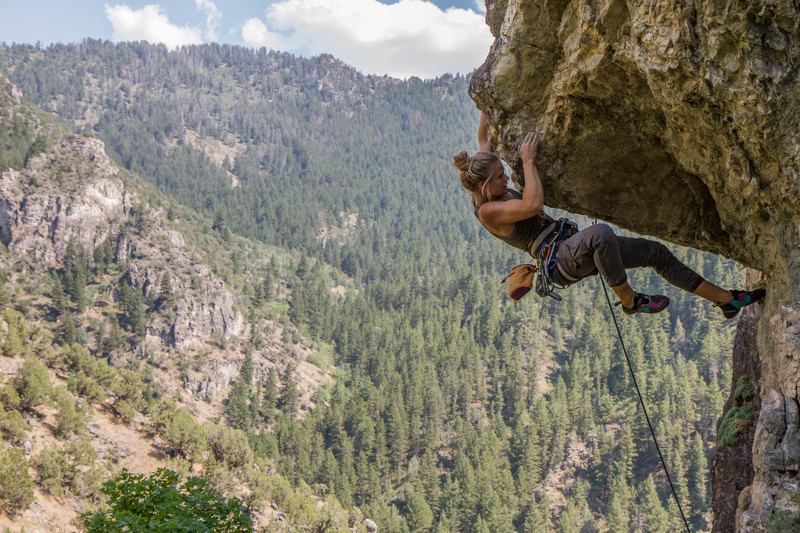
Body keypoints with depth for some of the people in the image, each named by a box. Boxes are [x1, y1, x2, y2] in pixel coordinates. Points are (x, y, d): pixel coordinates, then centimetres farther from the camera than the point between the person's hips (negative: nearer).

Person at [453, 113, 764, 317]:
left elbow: (485, 138, 22)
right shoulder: (487, 211, -16)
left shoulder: (489, 190, 9)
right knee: (601, 233, -43)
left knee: (656, 252, 3)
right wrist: (527, 161, -23)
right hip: (559, 264, -10)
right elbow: (533, 205, -33)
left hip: (571, 249, 10)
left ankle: (726, 300, 11)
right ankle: (628, 300, -18)